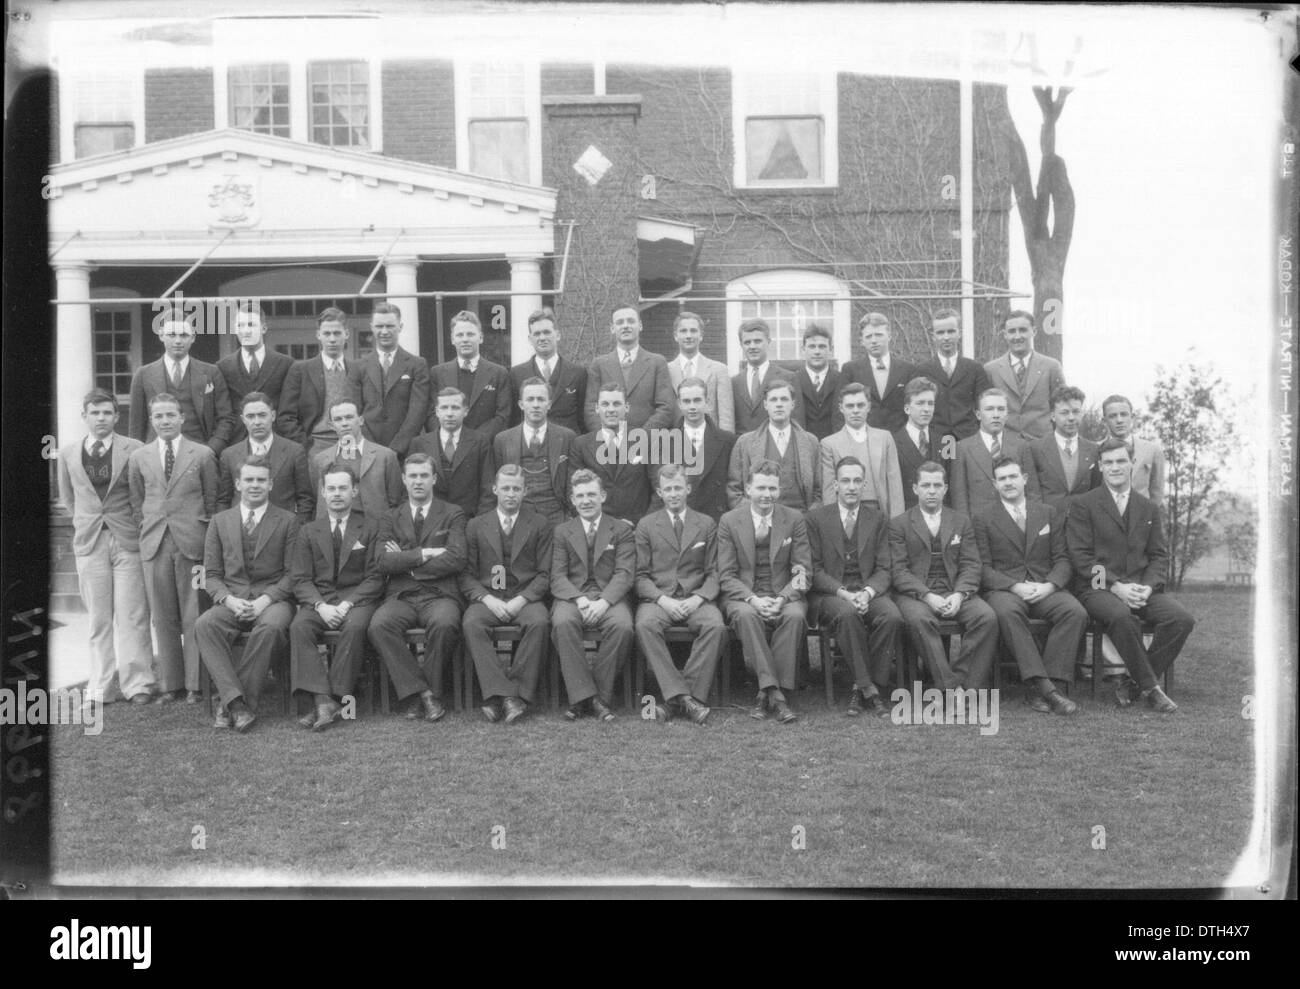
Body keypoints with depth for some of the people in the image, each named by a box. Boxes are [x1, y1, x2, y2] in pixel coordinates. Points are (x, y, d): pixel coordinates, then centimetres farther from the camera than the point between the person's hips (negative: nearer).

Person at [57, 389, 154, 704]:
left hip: (128, 540, -2)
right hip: (90, 544, 2)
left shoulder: (134, 450, -1)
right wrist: (86, 522, 14)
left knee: (131, 616, -4)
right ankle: (103, 687, 11)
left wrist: (134, 524, 6)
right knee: (98, 619, 5)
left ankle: (137, 684, 1)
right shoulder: (68, 454, 8)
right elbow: (67, 498, 20)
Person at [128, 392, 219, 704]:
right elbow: (137, 504, 16)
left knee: (193, 616, -2)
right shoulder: (138, 457, 10)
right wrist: (148, 532, 8)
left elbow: (212, 502, 6)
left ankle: (195, 684, 6)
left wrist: (207, 536, 3)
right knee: (163, 617, 6)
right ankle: (169, 683, 14)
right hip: (155, 545, 3)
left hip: (192, 543, -2)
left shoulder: (203, 455, 3)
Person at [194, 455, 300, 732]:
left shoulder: (288, 521, 9)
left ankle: (230, 703, -26)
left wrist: (265, 600, -14)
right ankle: (235, 699, -31)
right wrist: (229, 600, -9)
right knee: (204, 625, -30)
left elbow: (292, 573, 2)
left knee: (270, 627, -36)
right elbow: (211, 573, 10)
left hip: (272, 600, -2)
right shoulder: (220, 521, 15)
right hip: (231, 600, 2)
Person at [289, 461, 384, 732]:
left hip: (357, 599, -2)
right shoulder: (308, 531, 17)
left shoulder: (371, 528, 11)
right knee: (299, 626, -30)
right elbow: (301, 579, 7)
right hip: (318, 600, 2)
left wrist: (348, 604, -14)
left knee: (355, 626, -35)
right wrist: (321, 606, -13)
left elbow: (375, 577, 2)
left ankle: (336, 697, -29)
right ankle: (322, 700, -37)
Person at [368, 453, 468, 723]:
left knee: (444, 624, -36)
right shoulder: (391, 519, 18)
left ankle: (425, 694, -16)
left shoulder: (452, 515, 11)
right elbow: (383, 562, 1)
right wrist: (425, 554, -9)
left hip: (440, 595, -2)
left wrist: (407, 563, -3)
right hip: (401, 597, 2)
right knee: (378, 626, -30)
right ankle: (421, 693, -21)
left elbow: (458, 559, -5)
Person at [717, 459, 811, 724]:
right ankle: (773, 691, -32)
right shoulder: (729, 521, 2)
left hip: (784, 595, 1)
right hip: (743, 596, -1)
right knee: (746, 615, -35)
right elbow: (726, 576, -1)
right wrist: (753, 599, -19)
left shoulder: (794, 520, 5)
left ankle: (769, 692, -25)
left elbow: (803, 571, 2)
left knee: (795, 615, -33)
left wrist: (782, 599, -18)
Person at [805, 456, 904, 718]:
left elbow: (883, 569, 6)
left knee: (892, 617, -29)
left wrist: (867, 593, -15)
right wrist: (843, 593, -16)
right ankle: (868, 688, -25)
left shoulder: (878, 520, 13)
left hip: (868, 592, 2)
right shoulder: (816, 518, 6)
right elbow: (814, 569, 0)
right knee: (847, 613, -36)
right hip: (828, 595, -2)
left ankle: (861, 689, -18)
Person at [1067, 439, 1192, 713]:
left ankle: (1133, 684, -11)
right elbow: (1080, 556, -5)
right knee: (1121, 616, -37)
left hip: (1141, 589, 4)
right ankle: (1150, 687, -20)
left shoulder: (1149, 508, 18)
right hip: (1097, 587, -4)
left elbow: (1159, 555, 14)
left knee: (1182, 618, -23)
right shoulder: (1082, 505, 4)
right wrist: (1116, 586, -16)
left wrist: (1148, 586, -7)